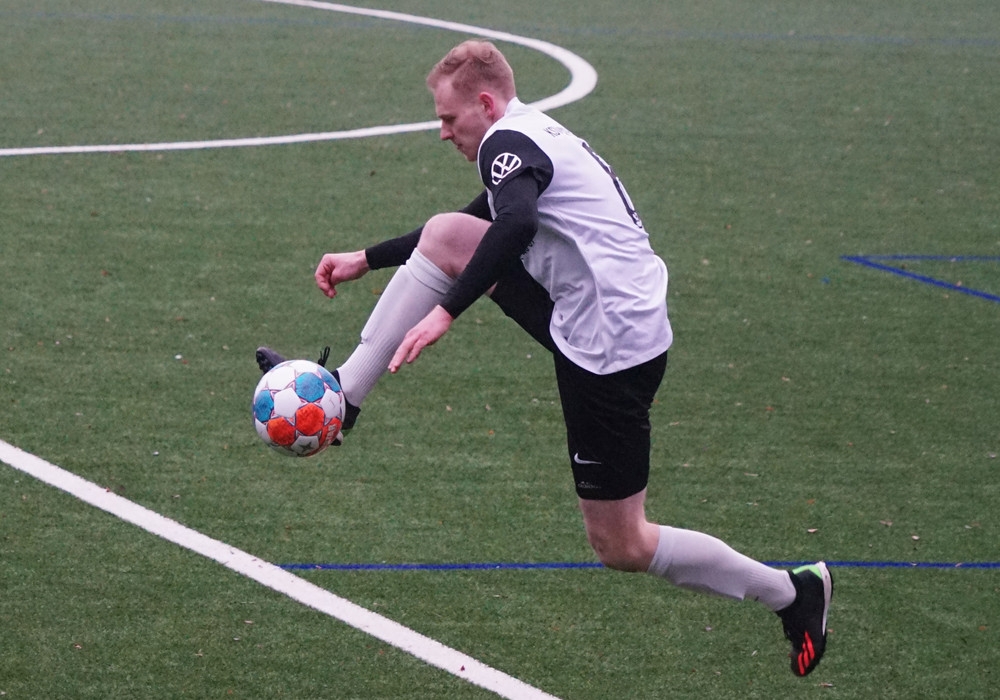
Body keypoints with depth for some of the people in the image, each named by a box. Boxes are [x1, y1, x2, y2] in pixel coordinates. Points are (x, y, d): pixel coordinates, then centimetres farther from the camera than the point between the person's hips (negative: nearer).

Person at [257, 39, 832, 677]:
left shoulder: (507, 143, -12)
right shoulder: (537, 138, 20)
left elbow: (515, 225, -34)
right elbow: (480, 232, 34)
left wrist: (445, 312, -37)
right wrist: (367, 260, 34)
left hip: (612, 351, -10)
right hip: (586, 321, 10)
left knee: (620, 548, 1)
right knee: (445, 236, 6)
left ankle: (792, 592, 13)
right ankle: (341, 398, 6)